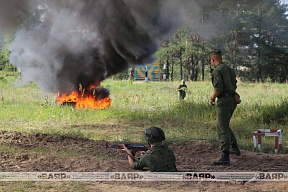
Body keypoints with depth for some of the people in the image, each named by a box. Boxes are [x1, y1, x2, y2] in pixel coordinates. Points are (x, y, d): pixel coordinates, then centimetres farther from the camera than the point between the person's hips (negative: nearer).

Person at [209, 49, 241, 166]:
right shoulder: (229, 69, 17)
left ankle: (225, 157, -17)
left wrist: (212, 99, -6)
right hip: (233, 100, 9)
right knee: (223, 125, 26)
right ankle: (235, 148, 34)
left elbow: (219, 88, -21)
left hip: (224, 101, -9)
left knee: (223, 129, -11)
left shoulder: (217, 71, -11)